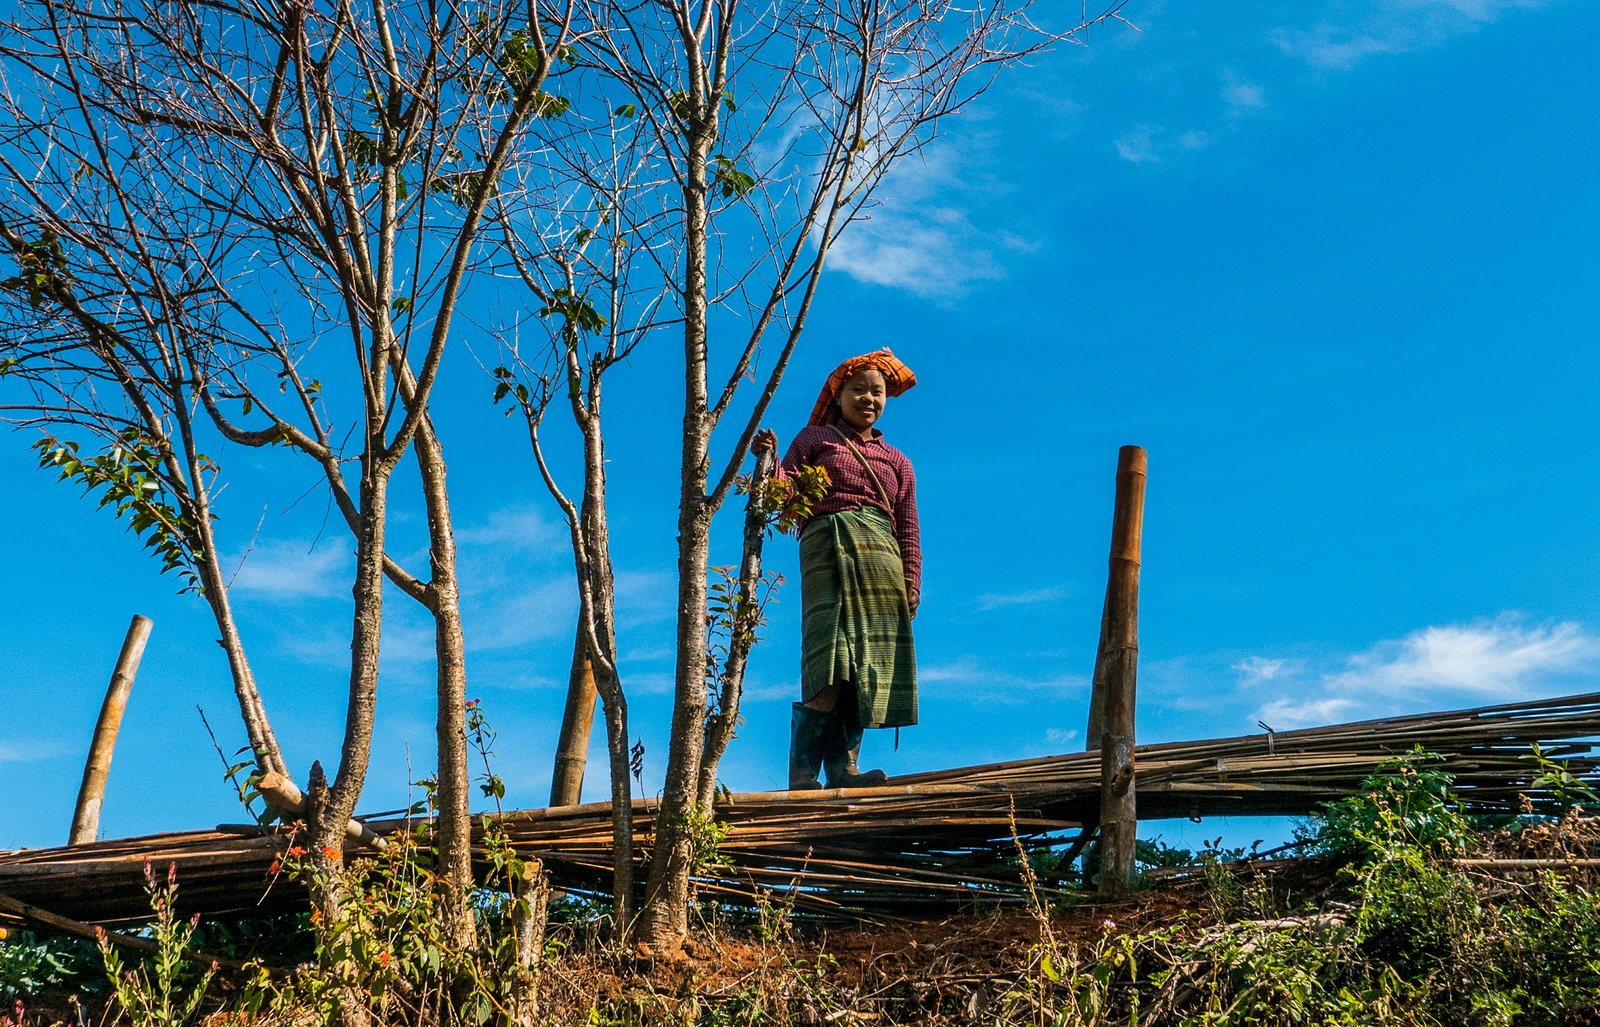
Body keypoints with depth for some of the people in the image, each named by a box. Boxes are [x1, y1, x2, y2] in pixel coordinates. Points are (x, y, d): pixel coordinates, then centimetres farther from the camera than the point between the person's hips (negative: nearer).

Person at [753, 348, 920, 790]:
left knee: (867, 670, -6)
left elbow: (909, 532, 18)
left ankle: (844, 768, -9)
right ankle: (802, 774, -21)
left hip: (881, 557, 5)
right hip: (829, 547, -4)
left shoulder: (897, 461, 26)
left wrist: (911, 584, 5)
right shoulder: (814, 439, 19)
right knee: (831, 666, -19)